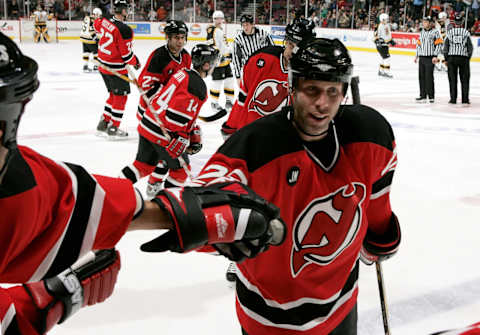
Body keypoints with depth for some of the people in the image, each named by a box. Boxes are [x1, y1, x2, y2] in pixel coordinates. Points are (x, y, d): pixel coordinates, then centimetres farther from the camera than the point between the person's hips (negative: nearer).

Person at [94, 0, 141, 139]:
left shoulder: (104, 22, -1)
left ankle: (103, 124, 24)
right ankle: (113, 129, 7)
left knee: (114, 94, 20)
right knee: (120, 96, 4)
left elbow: (96, 25, 24)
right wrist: (135, 62, 0)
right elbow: (127, 54, -20)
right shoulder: (124, 30, -24)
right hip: (116, 69, -8)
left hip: (103, 66, 8)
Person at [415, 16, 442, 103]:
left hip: (430, 58, -7)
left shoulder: (435, 32, -5)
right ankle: (423, 96, 13)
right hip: (422, 58, 7)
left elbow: (439, 44, -8)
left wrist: (435, 56, -14)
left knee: (429, 77, -9)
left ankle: (431, 96, -2)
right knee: (421, 77, 6)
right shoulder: (422, 32, 16)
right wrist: (416, 55, 16)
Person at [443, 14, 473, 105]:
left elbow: (446, 46, 3)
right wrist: (468, 57, 13)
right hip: (464, 57, -1)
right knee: (464, 79, 4)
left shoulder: (449, 32, 3)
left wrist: (446, 59, 11)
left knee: (452, 78, 6)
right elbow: (470, 46, 2)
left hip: (451, 57, 1)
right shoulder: (466, 32, 2)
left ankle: (453, 99, 5)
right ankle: (465, 100, 2)